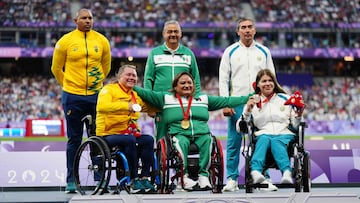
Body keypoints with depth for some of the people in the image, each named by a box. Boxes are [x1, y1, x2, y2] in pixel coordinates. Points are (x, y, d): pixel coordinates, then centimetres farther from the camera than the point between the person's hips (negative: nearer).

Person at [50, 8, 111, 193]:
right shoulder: (66, 41, -1)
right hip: (73, 97, -2)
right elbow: (56, 69, 9)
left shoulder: (101, 41, 4)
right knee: (74, 140, 3)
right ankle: (71, 181, 8)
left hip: (96, 95, 2)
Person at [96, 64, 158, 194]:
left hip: (130, 133, 7)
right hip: (108, 134, -7)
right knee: (130, 140, -34)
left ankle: (144, 178, -19)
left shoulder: (135, 95, 20)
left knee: (148, 139, -20)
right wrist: (127, 106, -34)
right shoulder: (109, 89, -2)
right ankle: (134, 182, -28)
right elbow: (102, 106, -23)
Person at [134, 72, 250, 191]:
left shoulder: (203, 99, 25)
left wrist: (248, 98, 14)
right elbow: (147, 94, 9)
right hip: (179, 134, -2)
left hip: (201, 134, 2)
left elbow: (226, 101, 21)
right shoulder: (166, 98, 18)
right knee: (182, 142, -35)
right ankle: (184, 176, -34)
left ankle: (203, 175, -28)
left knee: (207, 140, -31)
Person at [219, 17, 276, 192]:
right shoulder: (230, 52, 5)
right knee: (233, 143, -2)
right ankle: (232, 180, 3)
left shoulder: (263, 52, 10)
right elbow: (223, 79, 2)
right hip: (237, 103, -1)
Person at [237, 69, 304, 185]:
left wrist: (298, 116, -4)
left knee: (276, 141, -36)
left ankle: (287, 173, -64)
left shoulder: (285, 99, 20)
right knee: (264, 139, -36)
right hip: (262, 134, 0)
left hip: (284, 134, 0)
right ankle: (256, 171, -63)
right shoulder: (252, 102, 19)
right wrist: (247, 111, -4)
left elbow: (295, 125, 17)